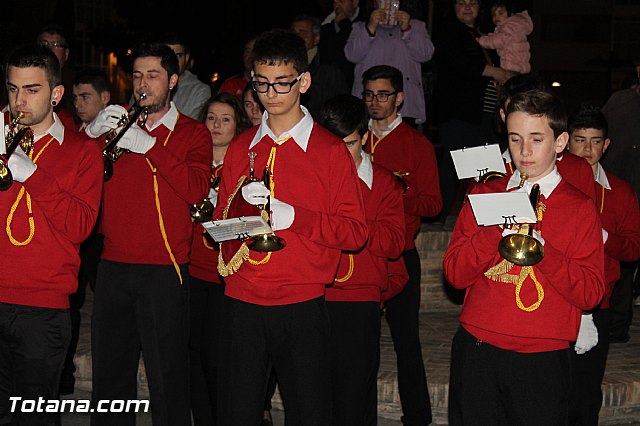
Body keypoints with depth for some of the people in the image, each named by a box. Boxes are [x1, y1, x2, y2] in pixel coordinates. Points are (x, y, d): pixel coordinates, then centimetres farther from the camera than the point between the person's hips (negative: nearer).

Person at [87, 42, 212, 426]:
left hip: (165, 271, -4)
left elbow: (197, 190, -11)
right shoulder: (117, 124, 15)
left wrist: (149, 145, -16)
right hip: (113, 265, 4)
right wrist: (91, 133, -8)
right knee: (109, 375, 9)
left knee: (167, 378, -3)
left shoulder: (192, 133, 6)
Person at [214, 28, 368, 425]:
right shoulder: (240, 148, 12)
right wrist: (242, 202, -6)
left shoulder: (331, 150, 0)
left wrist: (293, 216, -16)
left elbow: (355, 232, -4)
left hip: (303, 307, -3)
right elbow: (221, 220, 16)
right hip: (243, 304, 3)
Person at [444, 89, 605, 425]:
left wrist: (540, 247, -18)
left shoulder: (580, 208, 3)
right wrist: (498, 229, -14)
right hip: (476, 350, 2)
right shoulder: (484, 193, 9)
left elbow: (590, 293, -5)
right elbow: (455, 274, 0)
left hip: (542, 359, -1)